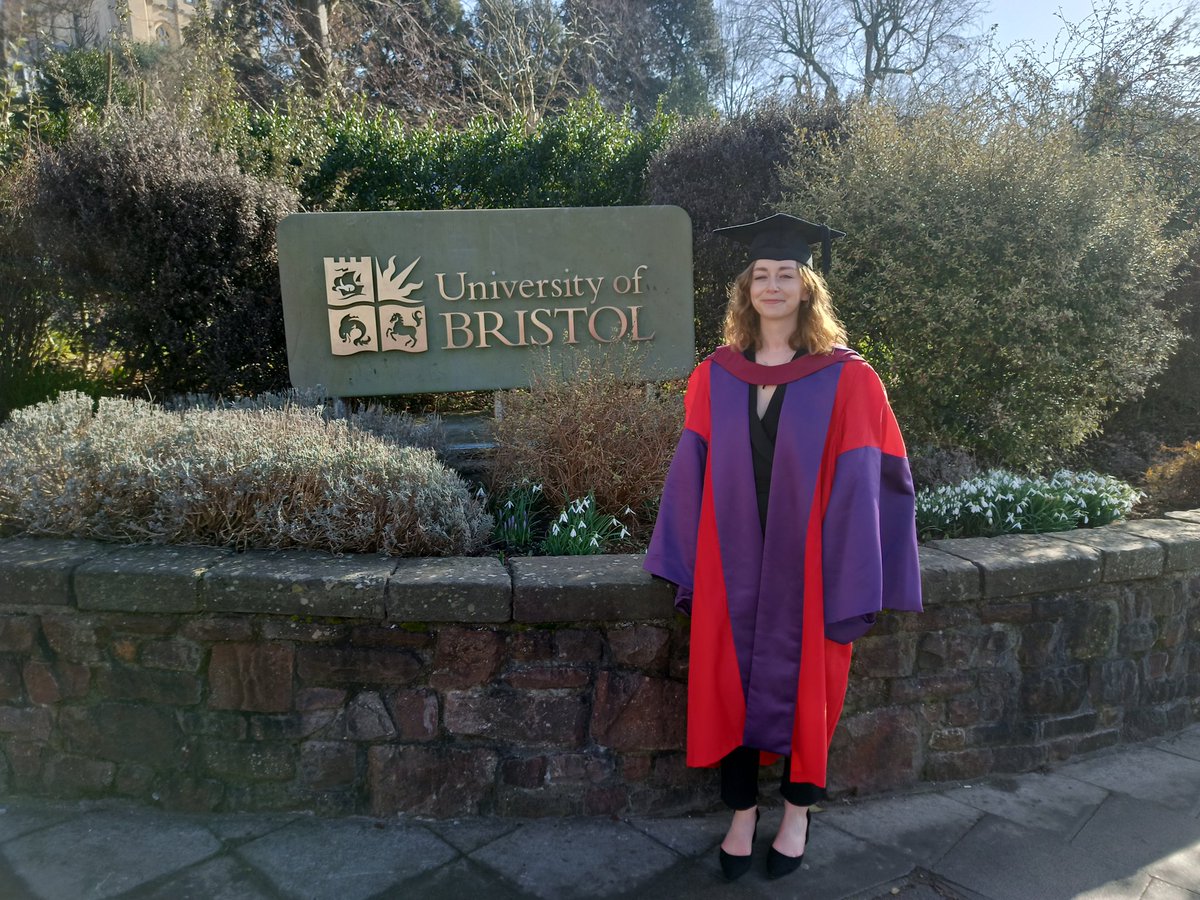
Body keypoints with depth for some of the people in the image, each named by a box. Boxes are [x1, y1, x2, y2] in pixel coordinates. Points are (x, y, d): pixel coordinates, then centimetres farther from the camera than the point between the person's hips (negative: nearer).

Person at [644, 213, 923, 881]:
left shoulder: (847, 381, -7)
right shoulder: (713, 378, 1)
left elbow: (859, 486, -8)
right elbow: (692, 475, 3)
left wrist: (854, 587, -9)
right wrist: (687, 568, 2)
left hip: (805, 568, -2)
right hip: (730, 569, 2)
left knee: (804, 684, 12)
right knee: (730, 683, 9)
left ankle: (798, 812, 36)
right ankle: (743, 811, 31)